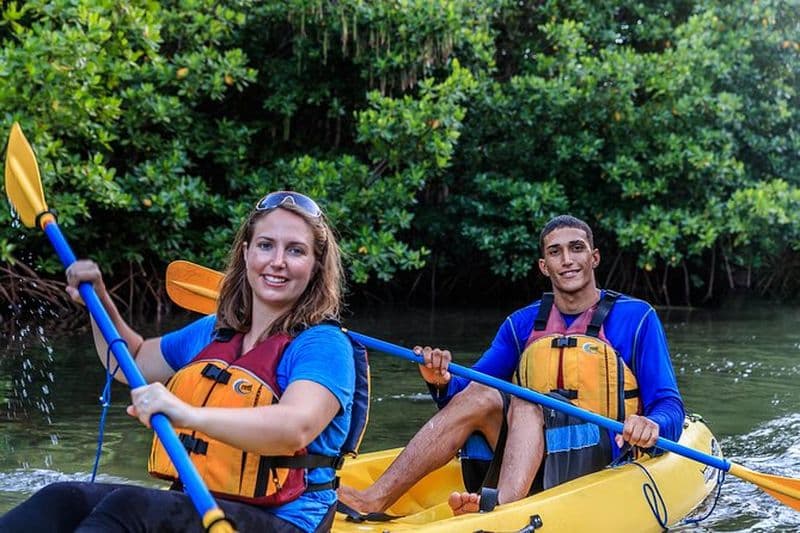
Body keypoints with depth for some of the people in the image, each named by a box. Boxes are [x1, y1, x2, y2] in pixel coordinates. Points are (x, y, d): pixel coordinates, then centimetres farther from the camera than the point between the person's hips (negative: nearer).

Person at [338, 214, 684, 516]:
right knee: (480, 394, -21)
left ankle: (499, 507, -58)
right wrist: (442, 384, -15)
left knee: (528, 402, -30)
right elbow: (467, 397, 9)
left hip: (597, 462, -4)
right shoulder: (522, 324, 13)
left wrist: (651, 426, -27)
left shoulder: (636, 318, 3)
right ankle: (374, 500, -31)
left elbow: (669, 407, -3)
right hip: (530, 459, 4)